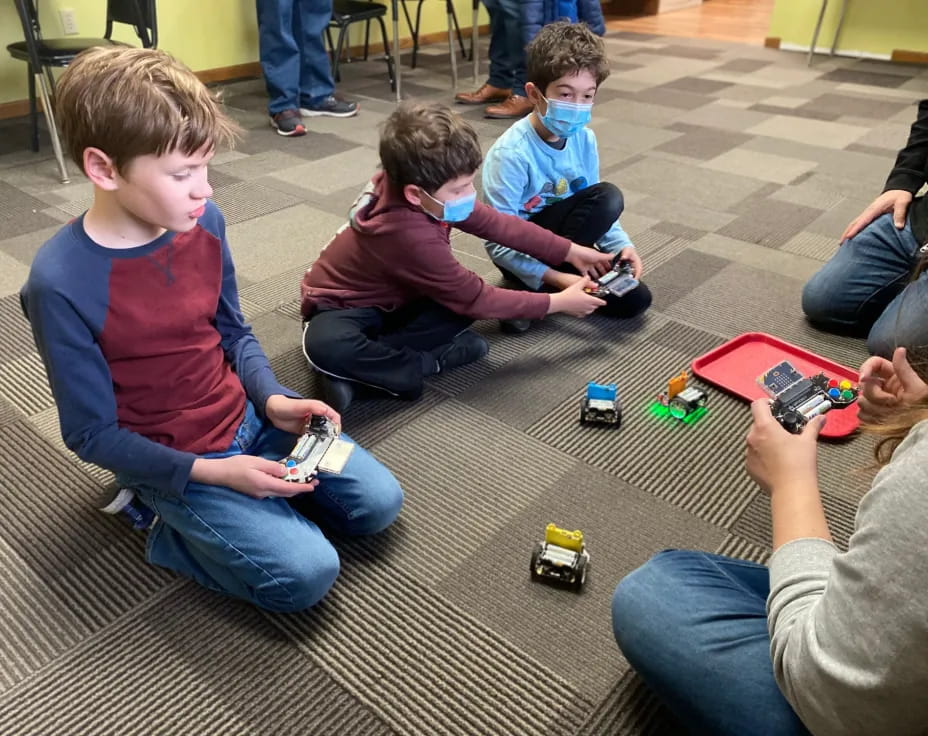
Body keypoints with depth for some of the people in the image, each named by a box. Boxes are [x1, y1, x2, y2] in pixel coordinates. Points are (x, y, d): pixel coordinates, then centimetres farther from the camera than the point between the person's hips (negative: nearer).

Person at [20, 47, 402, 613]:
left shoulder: (205, 222, -8)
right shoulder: (61, 283, -23)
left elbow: (233, 331, 7)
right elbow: (93, 435, -15)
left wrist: (274, 400, -11)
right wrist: (213, 472, -23)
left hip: (248, 419, 6)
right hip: (176, 461, -6)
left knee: (380, 503, 4)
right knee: (306, 574, -18)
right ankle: (170, 523, 6)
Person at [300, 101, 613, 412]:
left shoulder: (432, 193, -15)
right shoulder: (411, 235, -36)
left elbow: (497, 223, -1)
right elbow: (476, 299, -27)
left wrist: (572, 252, -1)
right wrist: (557, 302, -19)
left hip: (393, 298, 8)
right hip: (342, 307, -8)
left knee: (466, 298, -14)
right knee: (326, 345, -41)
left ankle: (370, 356, -14)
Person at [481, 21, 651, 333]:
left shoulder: (584, 139, -5)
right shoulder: (511, 154, -25)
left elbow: (595, 209, 6)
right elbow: (499, 244, -26)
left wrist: (621, 245, -11)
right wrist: (556, 278, -32)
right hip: (520, 249, -6)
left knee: (634, 299, -8)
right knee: (608, 195, -25)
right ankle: (532, 290, -16)